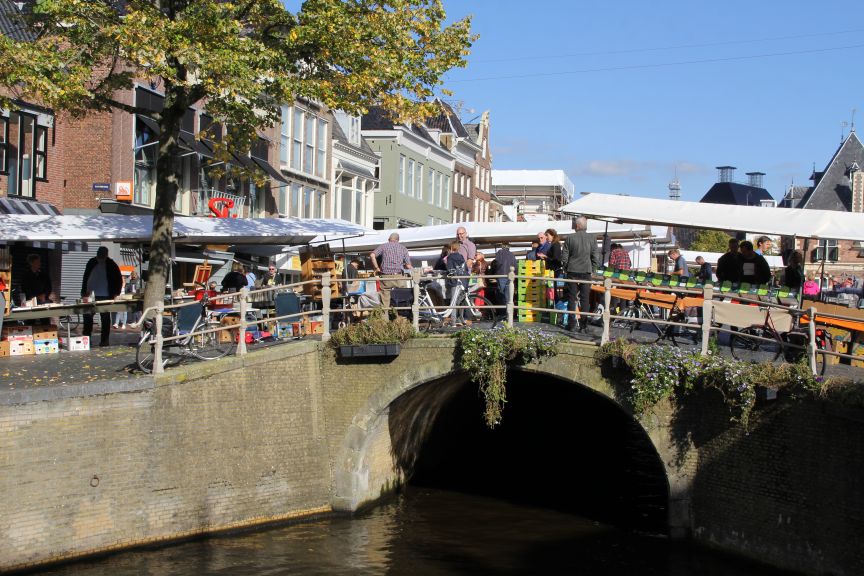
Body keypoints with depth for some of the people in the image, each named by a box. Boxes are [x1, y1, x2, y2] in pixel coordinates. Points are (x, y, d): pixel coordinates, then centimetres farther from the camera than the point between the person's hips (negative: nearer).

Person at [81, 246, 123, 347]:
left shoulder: (111, 265, -3)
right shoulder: (91, 263, 8)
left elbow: (119, 280, 0)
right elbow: (85, 278, 14)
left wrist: (116, 293, -8)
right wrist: (84, 291, 7)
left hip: (105, 296, -4)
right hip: (91, 295, 4)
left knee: (105, 318, 2)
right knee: (87, 317, 4)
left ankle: (104, 340, 7)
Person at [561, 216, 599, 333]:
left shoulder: (570, 238, -4)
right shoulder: (592, 239, -2)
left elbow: (564, 256, -2)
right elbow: (595, 258, -2)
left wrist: (566, 269, 12)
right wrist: (591, 270, 11)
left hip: (572, 271, 0)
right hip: (586, 272, 0)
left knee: (571, 298, 6)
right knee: (585, 299, 5)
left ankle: (572, 325, 6)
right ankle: (583, 325, 5)